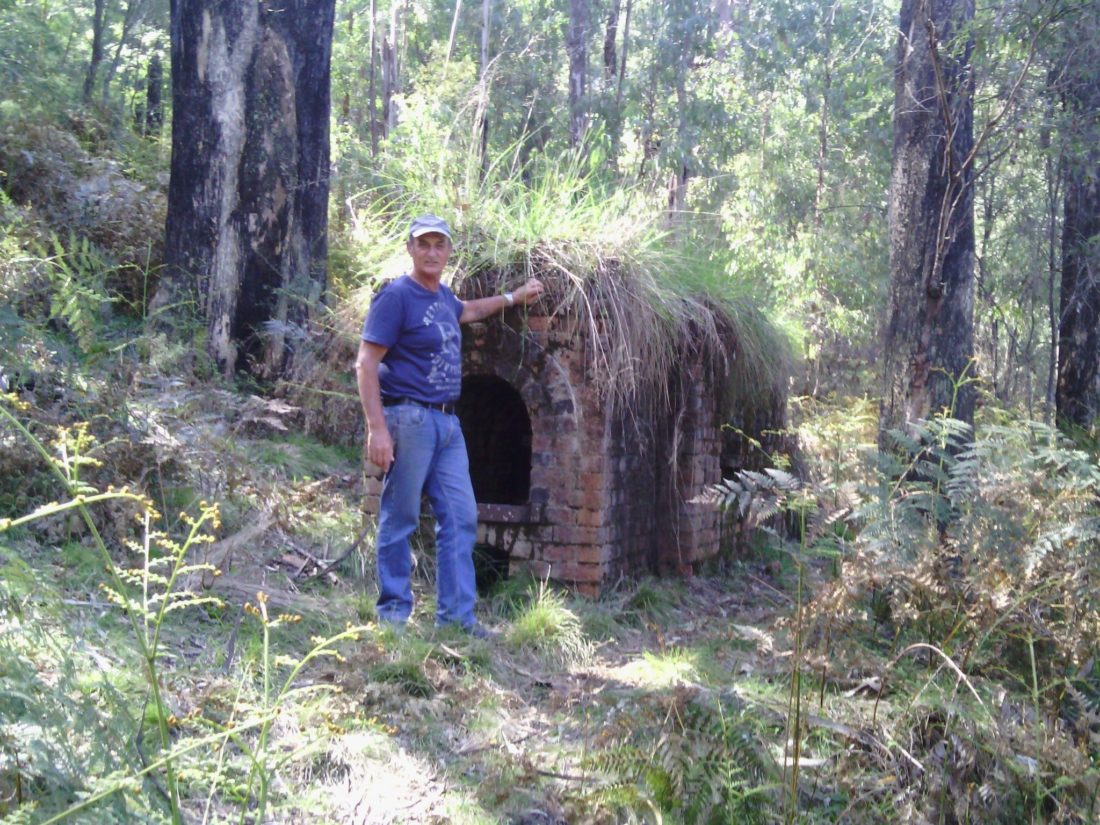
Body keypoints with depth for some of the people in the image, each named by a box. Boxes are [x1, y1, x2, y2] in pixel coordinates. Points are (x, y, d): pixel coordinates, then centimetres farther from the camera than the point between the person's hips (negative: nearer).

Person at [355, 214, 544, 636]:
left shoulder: (442, 296, 14)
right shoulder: (396, 296, -9)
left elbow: (467, 311, 41)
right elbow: (366, 365, -14)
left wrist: (513, 297, 41)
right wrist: (377, 428, -21)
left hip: (447, 422, 8)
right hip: (409, 419, -8)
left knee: (460, 517, 6)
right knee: (399, 519, -2)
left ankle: (455, 614, 11)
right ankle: (393, 613, 9)